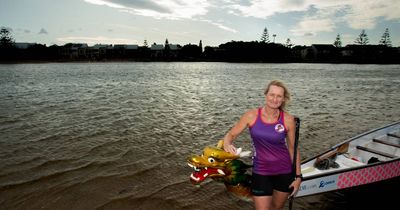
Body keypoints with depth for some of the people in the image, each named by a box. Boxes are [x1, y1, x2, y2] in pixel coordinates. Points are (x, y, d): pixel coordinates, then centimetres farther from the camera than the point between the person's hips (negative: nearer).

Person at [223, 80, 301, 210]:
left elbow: (293, 149, 1)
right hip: (261, 172, -1)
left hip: (285, 172, 2)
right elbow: (231, 135, -6)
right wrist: (227, 144, -29)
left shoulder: (288, 120, -9)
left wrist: (298, 176, 2)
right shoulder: (252, 115, -12)